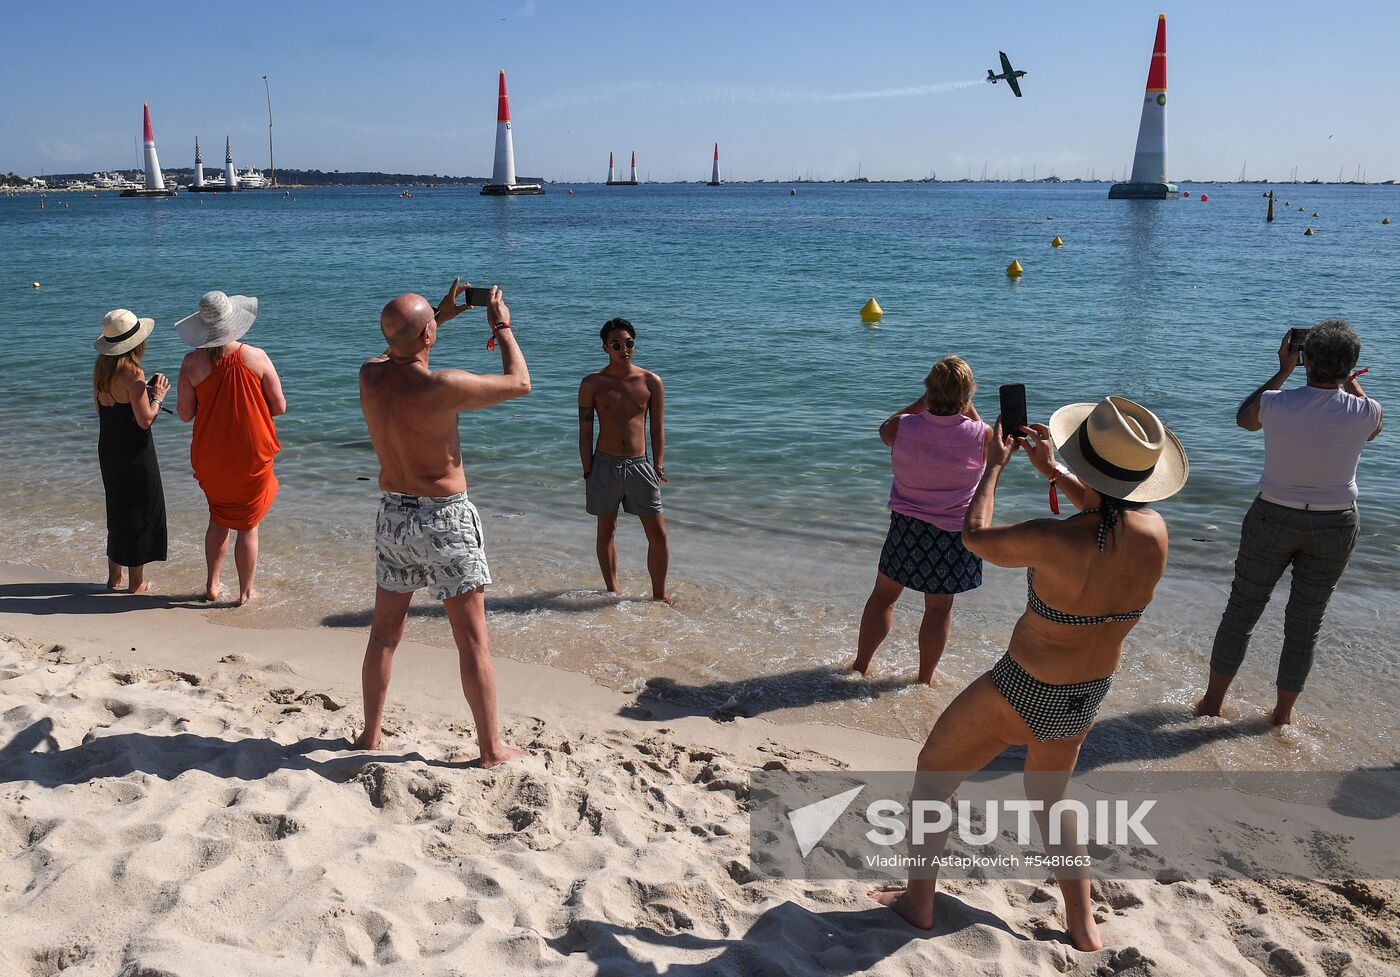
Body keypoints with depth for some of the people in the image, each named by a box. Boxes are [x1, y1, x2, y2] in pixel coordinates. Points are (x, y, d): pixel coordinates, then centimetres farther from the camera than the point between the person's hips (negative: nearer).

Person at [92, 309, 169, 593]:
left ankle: (114, 577, 31)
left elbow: (104, 408, 15)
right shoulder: (132, 372, -20)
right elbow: (145, 420, -21)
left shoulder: (101, 368, 5)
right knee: (140, 512, 5)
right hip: (134, 453, -8)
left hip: (108, 450, 8)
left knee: (118, 511, 20)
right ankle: (136, 583, 14)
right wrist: (157, 396, -4)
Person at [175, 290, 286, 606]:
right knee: (248, 526, 10)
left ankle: (212, 585, 30)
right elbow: (279, 408, -8)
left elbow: (185, 414, -4)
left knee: (218, 519, 22)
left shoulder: (192, 362, -9)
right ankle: (246, 592, 19)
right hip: (252, 456, -2)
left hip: (211, 457, 2)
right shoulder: (256, 357, -12)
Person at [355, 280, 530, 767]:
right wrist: (502, 327, 3)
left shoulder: (370, 376, -4)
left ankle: (370, 735, 30)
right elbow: (519, 382, -11)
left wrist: (442, 315, 22)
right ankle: (491, 747, 11)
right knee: (472, 638, 3)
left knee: (384, 631, 18)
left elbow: (394, 353, 23)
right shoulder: (442, 386, -23)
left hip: (392, 514, 6)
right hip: (444, 517, -6)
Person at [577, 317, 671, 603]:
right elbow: (585, 432, 1)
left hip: (639, 464, 1)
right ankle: (612, 592, 26)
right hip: (605, 464, 0)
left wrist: (658, 468, 0)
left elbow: (658, 429, 6)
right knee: (606, 532, 11)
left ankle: (659, 594, 15)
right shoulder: (592, 384, -1)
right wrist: (588, 472, -3)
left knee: (658, 534, 0)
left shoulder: (651, 382, 1)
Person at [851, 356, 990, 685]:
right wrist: (968, 408, 5)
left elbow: (884, 429, 9)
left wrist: (922, 402, 8)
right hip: (953, 533, -1)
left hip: (907, 525, 1)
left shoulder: (904, 428, -17)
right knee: (939, 607, 13)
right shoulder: (980, 435, -18)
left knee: (883, 595, 17)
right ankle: (925, 680, 25)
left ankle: (860, 665, 27)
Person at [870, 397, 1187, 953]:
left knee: (933, 771, 19)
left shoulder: (1055, 541, -33)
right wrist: (1050, 470, 10)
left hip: (1024, 694, -6)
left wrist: (994, 466, 1)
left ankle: (919, 900, 33)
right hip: (1088, 699, 6)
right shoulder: (1154, 533, -15)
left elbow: (975, 537, -12)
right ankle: (1084, 927, 38)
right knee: (1048, 803, 32)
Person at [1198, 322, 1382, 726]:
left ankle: (1212, 701, 21)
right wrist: (1349, 379, 17)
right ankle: (1284, 712, 26)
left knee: (1242, 609, 13)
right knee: (1306, 621, 14)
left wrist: (1283, 371, 11)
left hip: (1273, 519, -1)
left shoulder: (1275, 403, -17)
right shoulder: (1363, 412, -14)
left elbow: (1243, 418, 8)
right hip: (1335, 526, 1)